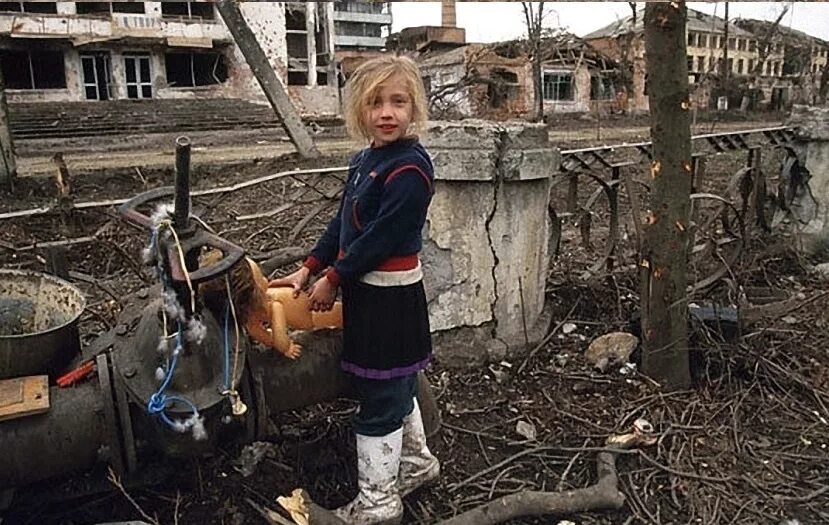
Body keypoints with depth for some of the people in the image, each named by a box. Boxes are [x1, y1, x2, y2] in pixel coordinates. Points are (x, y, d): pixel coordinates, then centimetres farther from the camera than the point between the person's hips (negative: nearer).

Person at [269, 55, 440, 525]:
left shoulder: (409, 167, -19)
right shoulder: (365, 160, 9)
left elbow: (381, 237, -21)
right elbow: (342, 223, 13)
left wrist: (333, 280, -12)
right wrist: (308, 268, 7)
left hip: (390, 295, -9)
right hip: (366, 290, 9)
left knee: (379, 399, 3)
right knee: (395, 386, 23)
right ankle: (416, 461, 43)